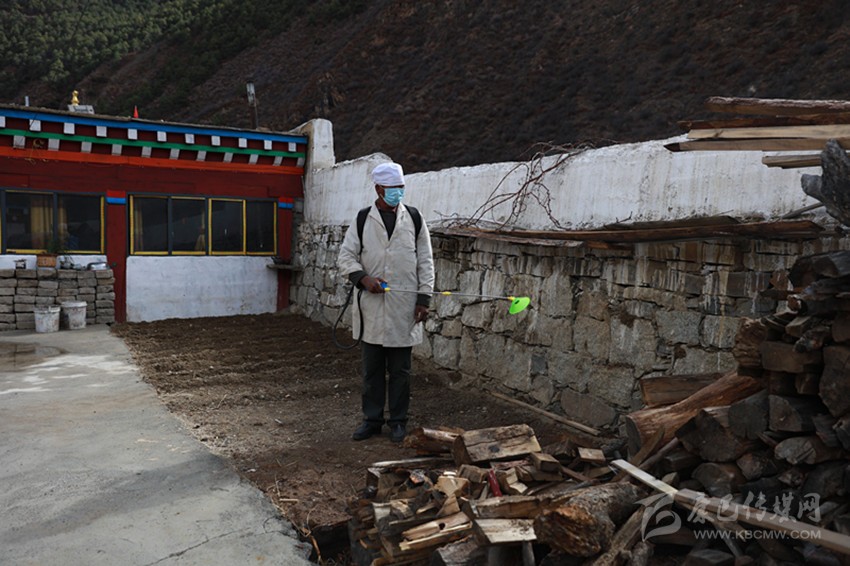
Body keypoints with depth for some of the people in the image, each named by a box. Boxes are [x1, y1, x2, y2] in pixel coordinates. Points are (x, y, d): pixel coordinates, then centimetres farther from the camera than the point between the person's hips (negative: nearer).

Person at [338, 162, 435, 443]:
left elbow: (425, 261, 5)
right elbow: (346, 256, 5)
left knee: (400, 370, 8)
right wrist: (363, 277, -13)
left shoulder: (414, 218, 4)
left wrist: (424, 298, -2)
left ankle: (398, 421, 21)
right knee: (371, 368, 10)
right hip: (372, 306, 1)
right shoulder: (362, 219, 5)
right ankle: (372, 419, 24)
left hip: (404, 307, -1)